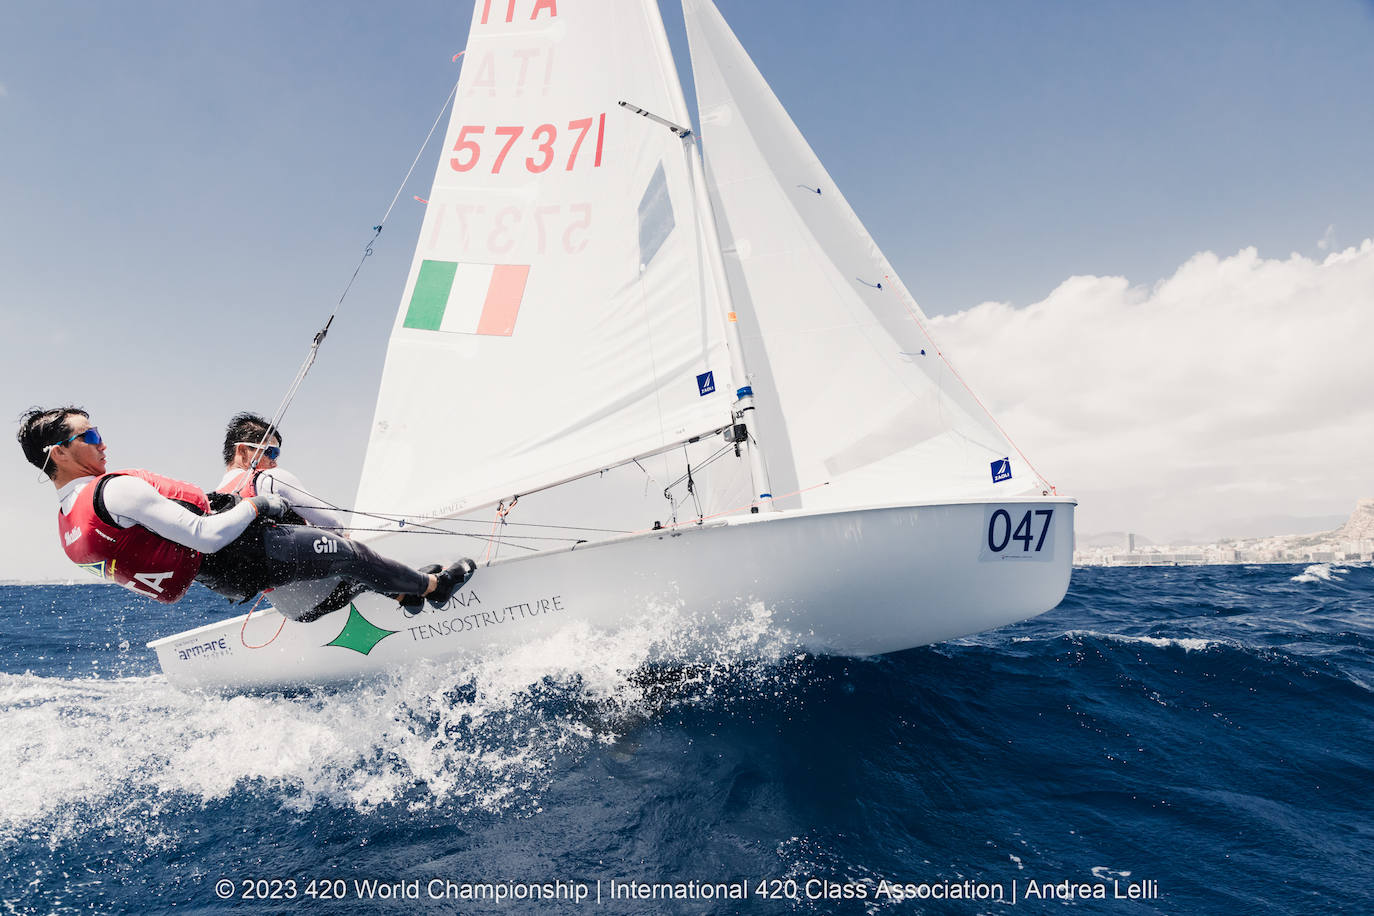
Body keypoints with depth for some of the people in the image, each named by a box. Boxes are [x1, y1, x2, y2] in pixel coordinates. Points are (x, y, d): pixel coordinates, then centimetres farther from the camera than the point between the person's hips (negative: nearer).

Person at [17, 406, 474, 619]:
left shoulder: (68, 523, 7)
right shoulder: (115, 490, -27)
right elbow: (206, 536, -30)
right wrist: (256, 506, -14)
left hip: (214, 573, 11)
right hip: (236, 561, -11)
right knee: (344, 551, -1)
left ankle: (399, 586, 25)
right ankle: (431, 586, 18)